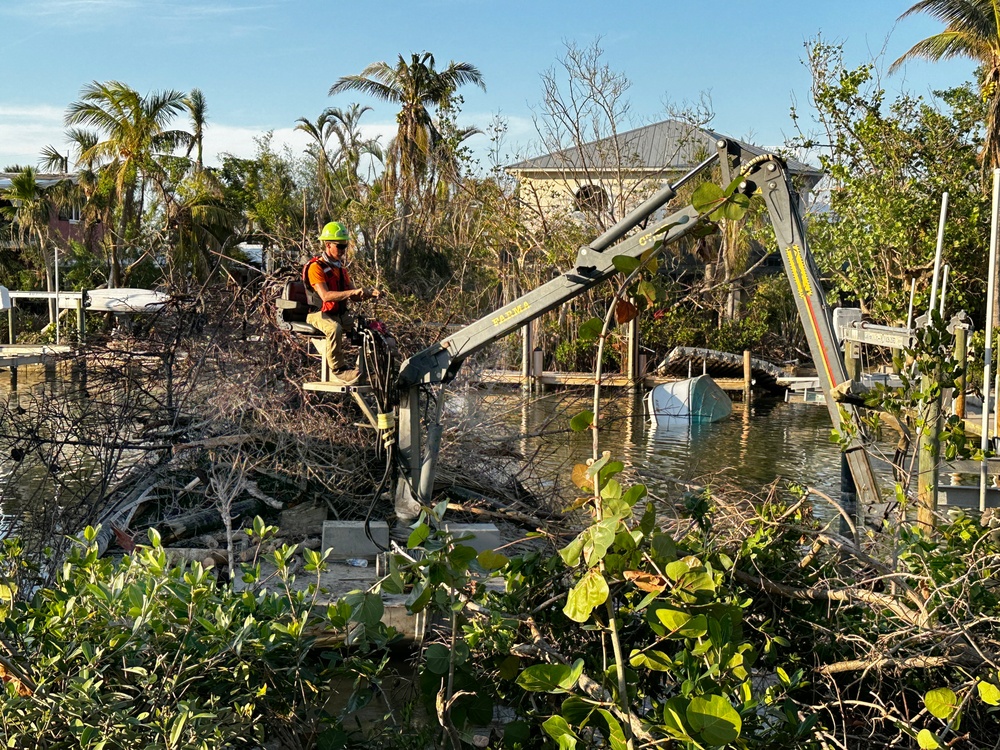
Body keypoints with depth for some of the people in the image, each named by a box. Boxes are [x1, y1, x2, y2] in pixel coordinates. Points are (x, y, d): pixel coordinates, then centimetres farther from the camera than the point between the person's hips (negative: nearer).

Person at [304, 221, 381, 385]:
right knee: (334, 328, -39)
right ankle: (337, 370, -30)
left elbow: (354, 295, 11)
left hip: (340, 314, 8)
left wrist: (370, 293, -10)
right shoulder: (316, 267, -13)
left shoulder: (340, 267, 15)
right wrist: (352, 292, -37)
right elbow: (325, 296, -28)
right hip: (319, 314, -8)